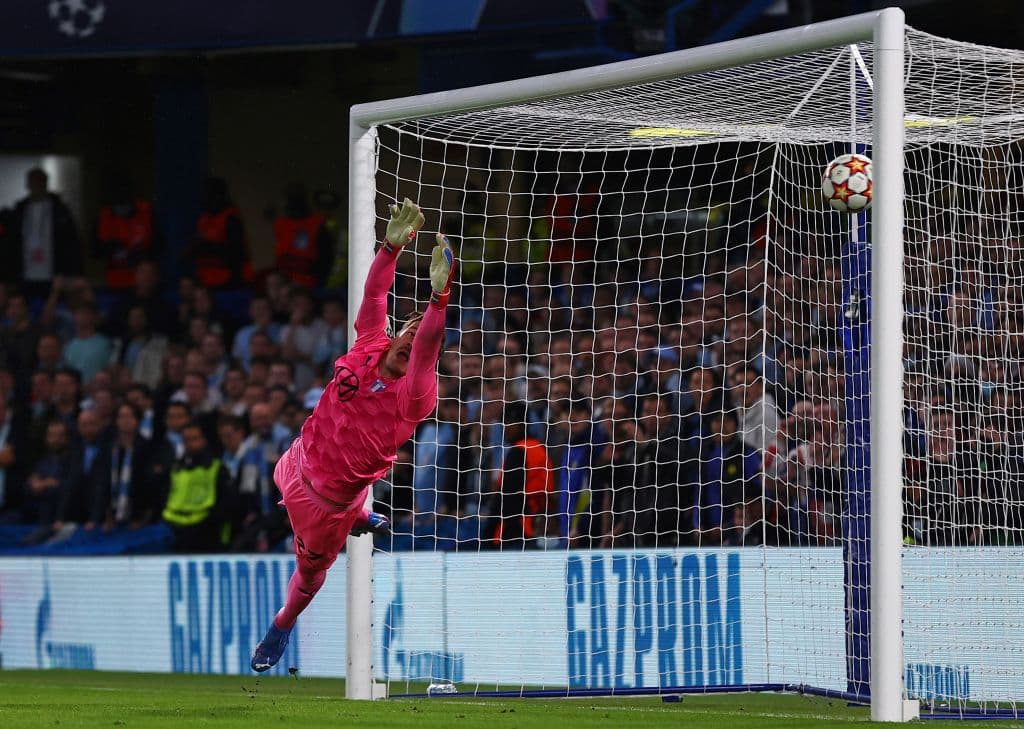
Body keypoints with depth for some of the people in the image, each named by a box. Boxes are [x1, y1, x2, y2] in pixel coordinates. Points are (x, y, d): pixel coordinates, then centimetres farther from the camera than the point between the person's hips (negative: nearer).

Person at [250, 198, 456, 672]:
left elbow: (428, 344, -48)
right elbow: (374, 294, -22)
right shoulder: (369, 348, -15)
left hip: (332, 498, -4)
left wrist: (439, 295, -64)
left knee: (311, 568, 20)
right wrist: (394, 245, -37)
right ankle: (361, 520, 68)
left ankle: (283, 625, 48)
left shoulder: (415, 395, -30)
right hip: (299, 463, 4)